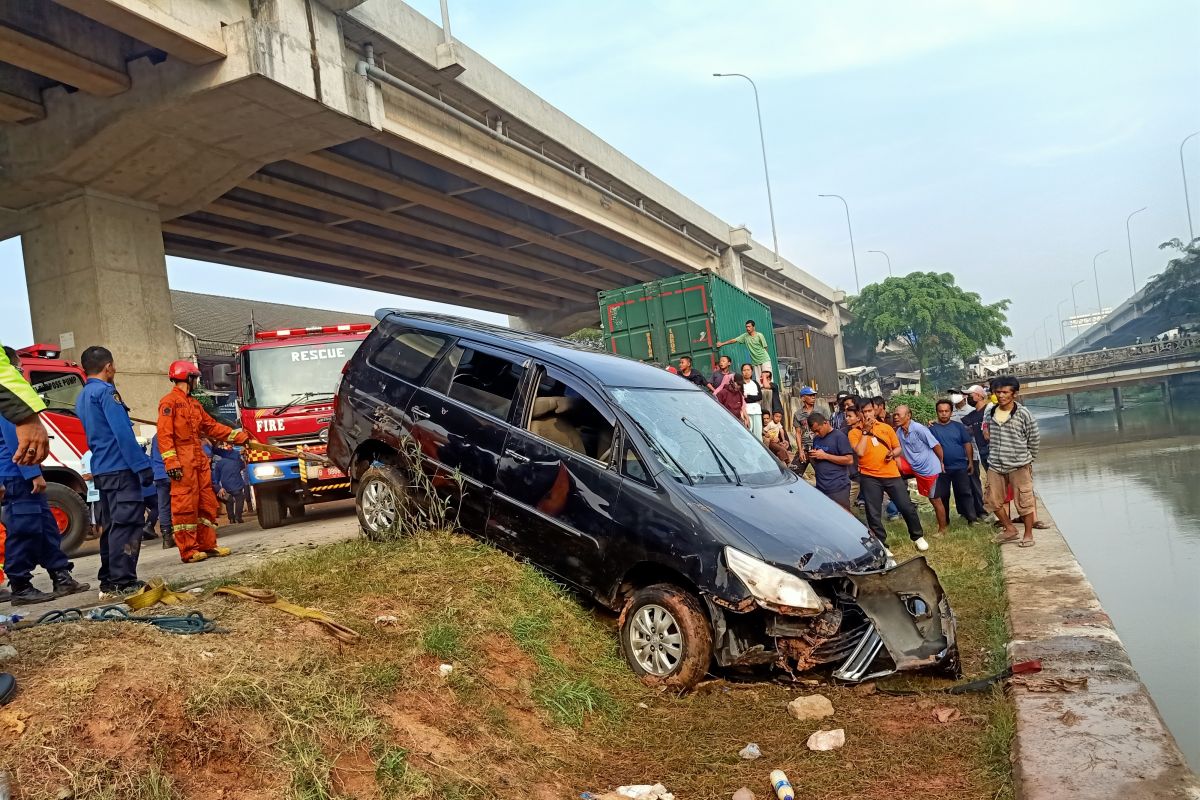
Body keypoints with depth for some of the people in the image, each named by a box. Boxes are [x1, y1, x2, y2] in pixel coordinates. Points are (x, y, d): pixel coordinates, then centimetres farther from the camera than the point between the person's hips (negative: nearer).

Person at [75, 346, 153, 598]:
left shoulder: (82, 397, 19)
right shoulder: (106, 391, -10)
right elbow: (123, 433, -18)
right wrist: (143, 466, -18)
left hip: (101, 470, 9)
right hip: (120, 468, -9)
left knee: (111, 526, 13)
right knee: (127, 523, -9)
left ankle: (109, 582, 16)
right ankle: (122, 582, -12)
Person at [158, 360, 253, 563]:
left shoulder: (194, 404, 21)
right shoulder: (169, 401, -6)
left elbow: (212, 426, 22)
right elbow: (164, 433, -13)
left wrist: (241, 437, 16)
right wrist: (170, 462, -22)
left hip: (200, 461, 9)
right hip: (183, 463, -9)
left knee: (207, 503, 9)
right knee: (185, 506, -6)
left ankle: (207, 545, 16)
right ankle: (188, 551, -4)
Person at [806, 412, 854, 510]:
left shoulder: (839, 436, -6)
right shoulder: (816, 438, 15)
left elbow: (849, 460, -12)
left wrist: (825, 456, -14)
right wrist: (811, 457, 0)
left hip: (838, 488, -7)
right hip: (820, 487, 7)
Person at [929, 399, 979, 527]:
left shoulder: (958, 426, 3)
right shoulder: (932, 428, 0)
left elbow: (967, 444, 4)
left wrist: (971, 461, 1)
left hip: (960, 466, 0)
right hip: (942, 468, 0)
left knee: (965, 492, 1)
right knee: (942, 495, 7)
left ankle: (971, 518, 5)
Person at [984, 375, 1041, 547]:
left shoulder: (1023, 413, -10)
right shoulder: (990, 414, 3)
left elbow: (1034, 439, -1)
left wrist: (1027, 459, 5)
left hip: (1019, 466, -5)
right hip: (995, 466, 5)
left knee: (1024, 501, 2)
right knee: (994, 501, 9)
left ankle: (1028, 535, 17)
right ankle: (1010, 530, 26)